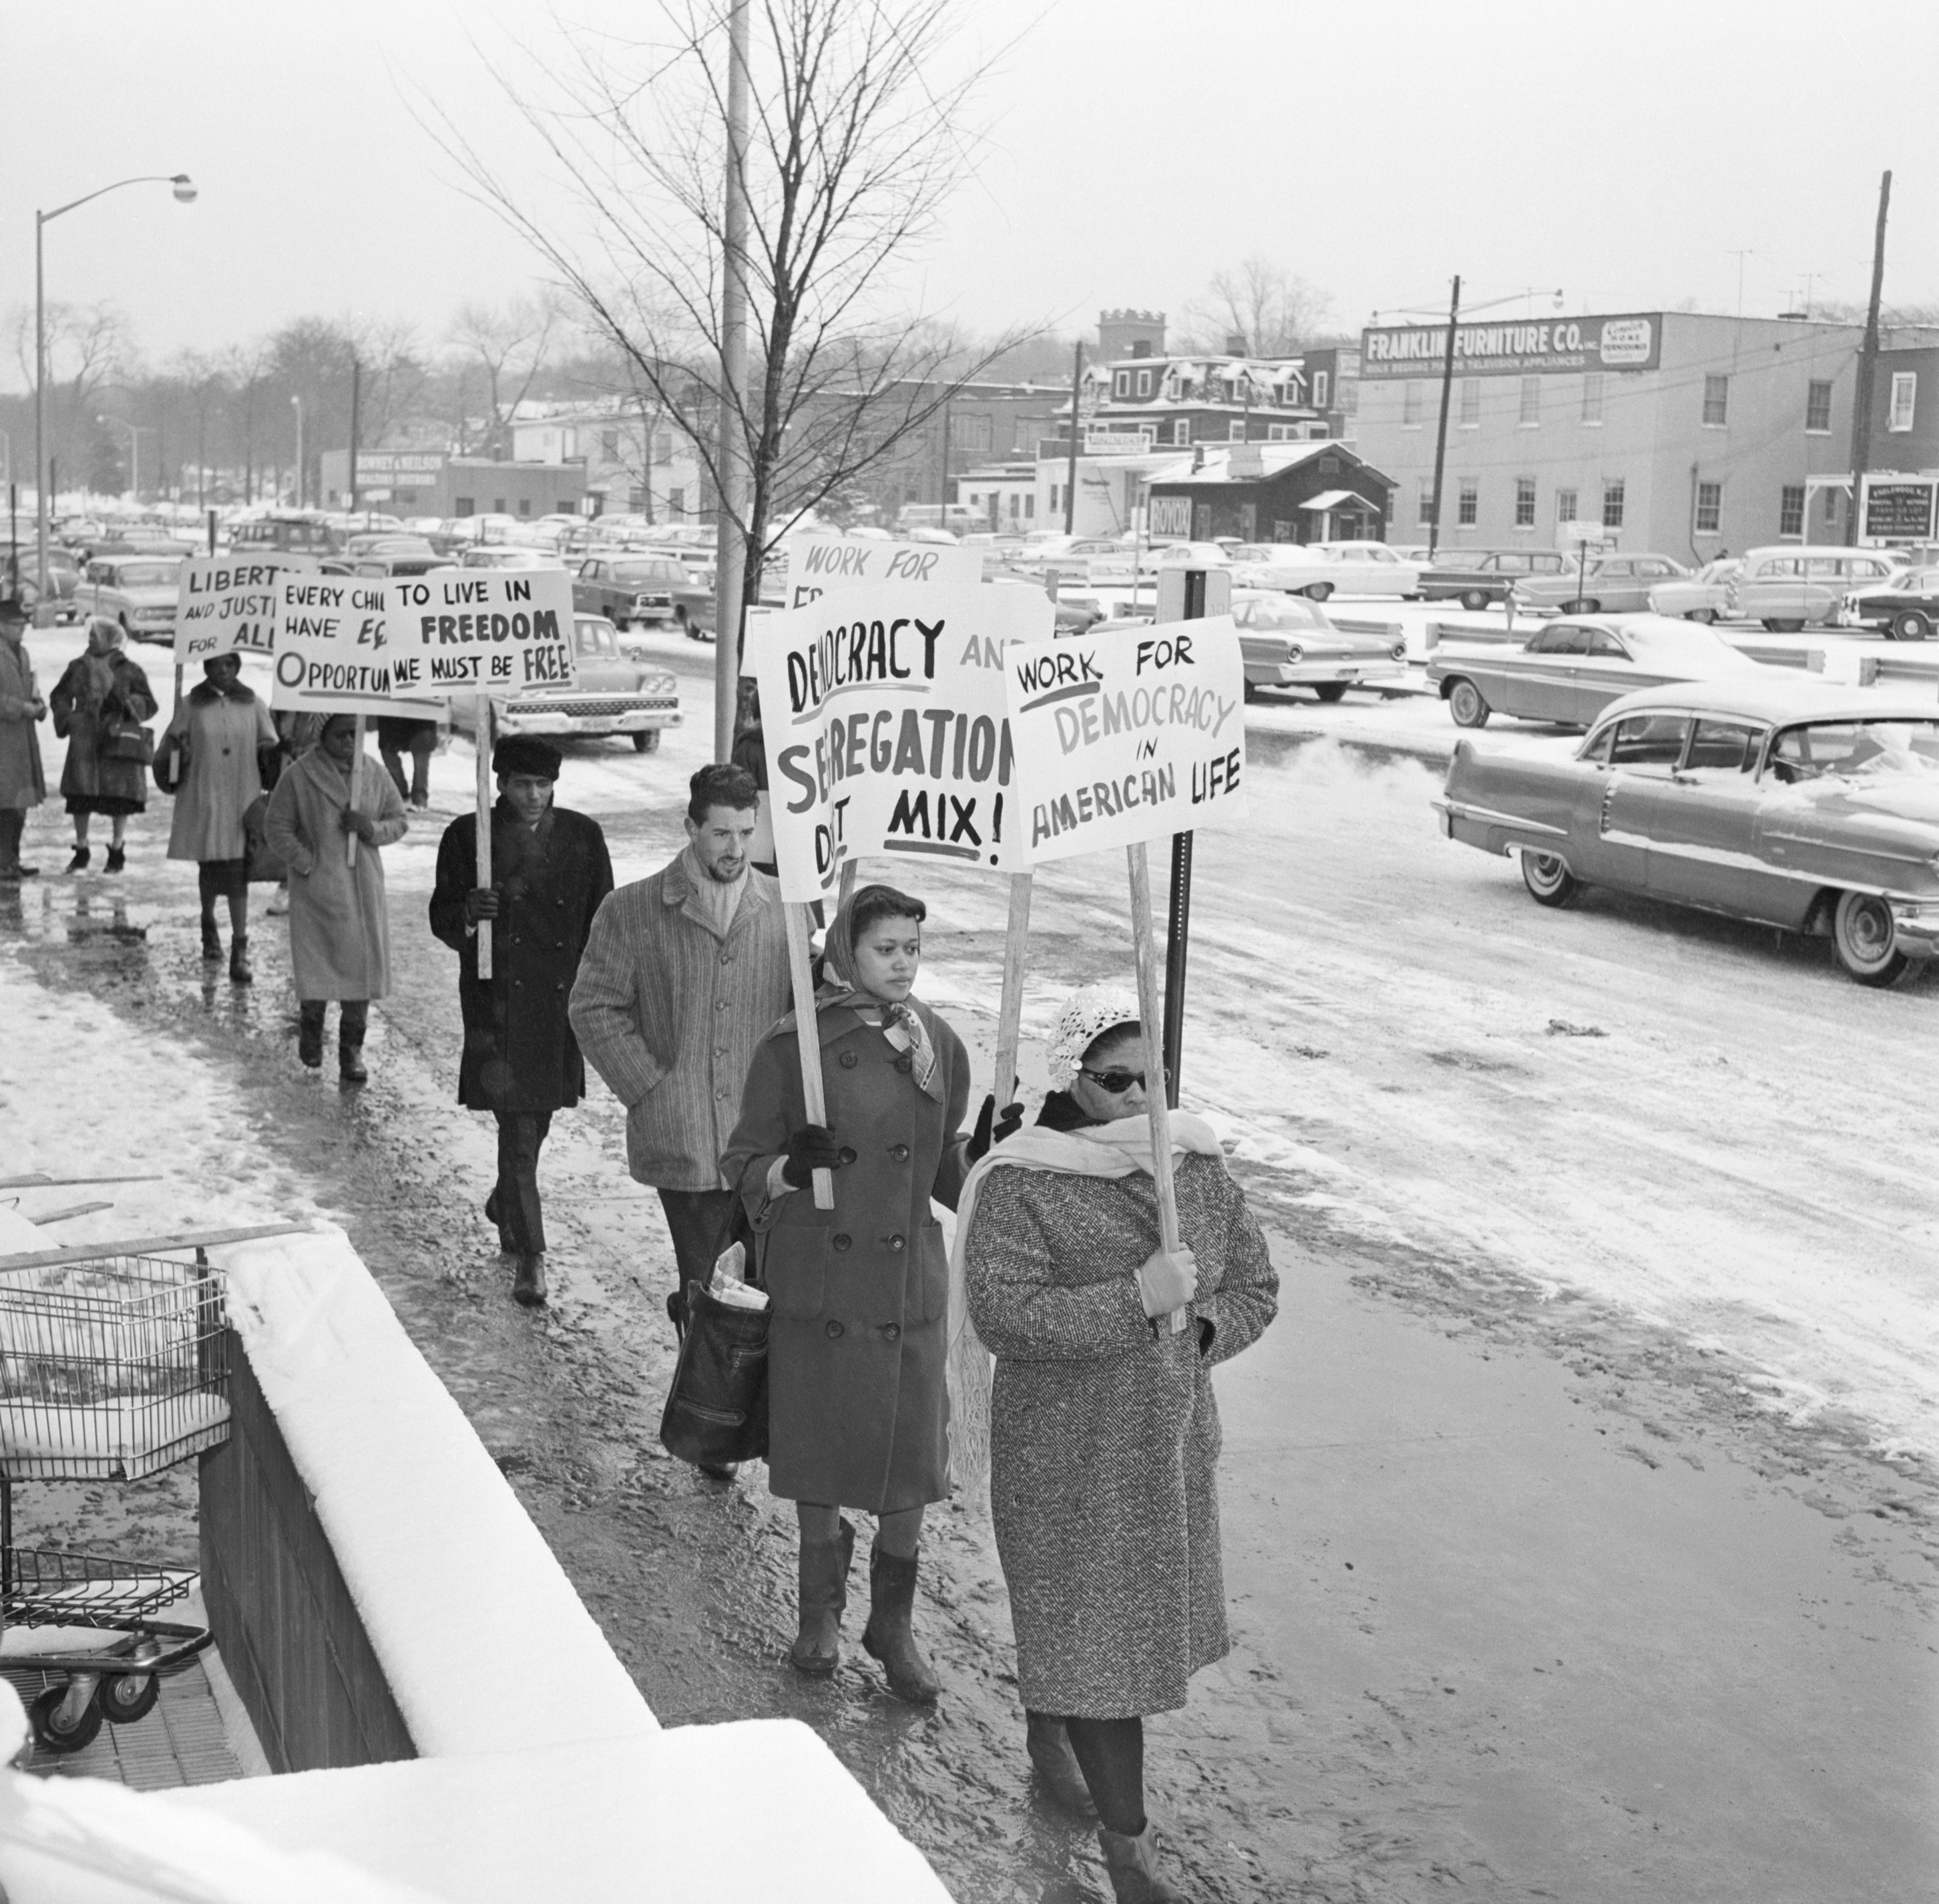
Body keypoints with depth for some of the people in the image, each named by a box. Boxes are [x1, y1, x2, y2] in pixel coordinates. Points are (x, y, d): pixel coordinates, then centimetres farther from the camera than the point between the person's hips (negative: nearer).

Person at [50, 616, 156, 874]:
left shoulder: (129, 670, 2)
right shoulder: (78, 667, 8)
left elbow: (149, 705, 2)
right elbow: (60, 696, 16)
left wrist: (128, 701, -17)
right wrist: (66, 716, -3)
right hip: (84, 744, 2)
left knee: (119, 801, 1)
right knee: (80, 799, 1)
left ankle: (117, 851, 16)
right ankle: (81, 851, 14)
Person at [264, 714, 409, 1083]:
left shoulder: (375, 776, 5)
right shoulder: (298, 777, -5)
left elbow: (400, 820, 12)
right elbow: (277, 828, -2)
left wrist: (372, 828, -9)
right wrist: (306, 864, -10)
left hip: (364, 890, 3)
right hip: (317, 889, -3)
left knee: (362, 965, 2)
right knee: (316, 967, -1)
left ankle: (352, 1050, 14)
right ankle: (310, 1029, 28)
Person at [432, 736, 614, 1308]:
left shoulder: (582, 837, 4)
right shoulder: (468, 837, -2)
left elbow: (601, 924, 8)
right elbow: (442, 919, 3)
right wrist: (469, 915, -20)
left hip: (562, 1003, 3)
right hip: (498, 1003, -3)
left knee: (537, 1120, 15)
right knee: (517, 1127, -7)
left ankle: (505, 1206, 43)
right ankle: (528, 1255, -1)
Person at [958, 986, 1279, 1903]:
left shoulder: (1195, 1164, 2)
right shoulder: (1022, 1184, -16)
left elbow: (1254, 1286, 9)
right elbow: (1002, 1313, -26)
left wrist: (1200, 1332, -11)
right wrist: (1135, 1301, -30)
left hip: (1174, 1440, 6)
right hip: (1069, 1455, -6)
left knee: (1144, 1606, 21)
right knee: (1093, 1628, -1)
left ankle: (1048, 1730, 49)